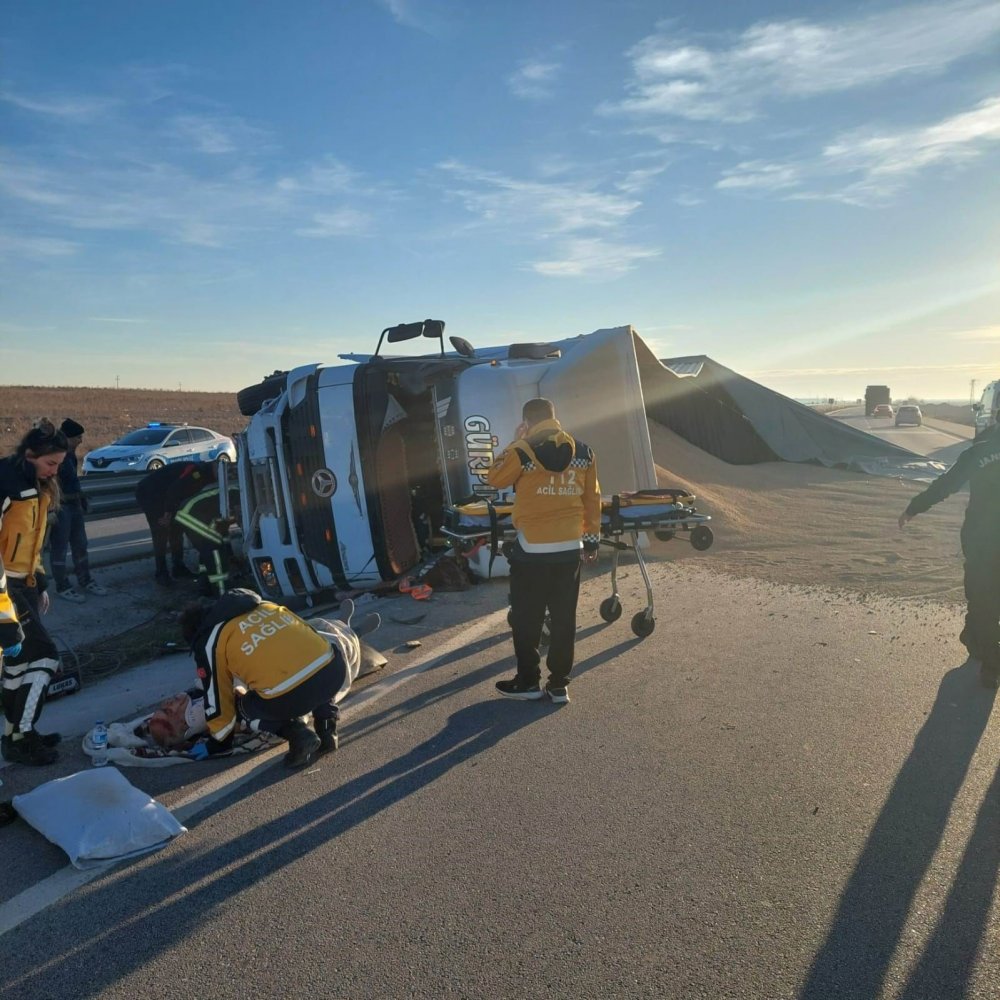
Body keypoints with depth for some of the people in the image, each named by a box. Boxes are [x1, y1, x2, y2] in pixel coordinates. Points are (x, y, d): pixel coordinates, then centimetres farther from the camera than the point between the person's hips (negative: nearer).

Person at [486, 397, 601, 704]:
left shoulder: (523, 451, -11)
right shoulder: (583, 452, 4)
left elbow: (495, 479, 4)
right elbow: (592, 499, 9)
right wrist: (592, 538, 16)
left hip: (532, 550, -4)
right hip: (569, 548, 5)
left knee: (526, 619, 10)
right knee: (564, 618, 11)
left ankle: (528, 681, 20)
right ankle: (559, 684, 17)